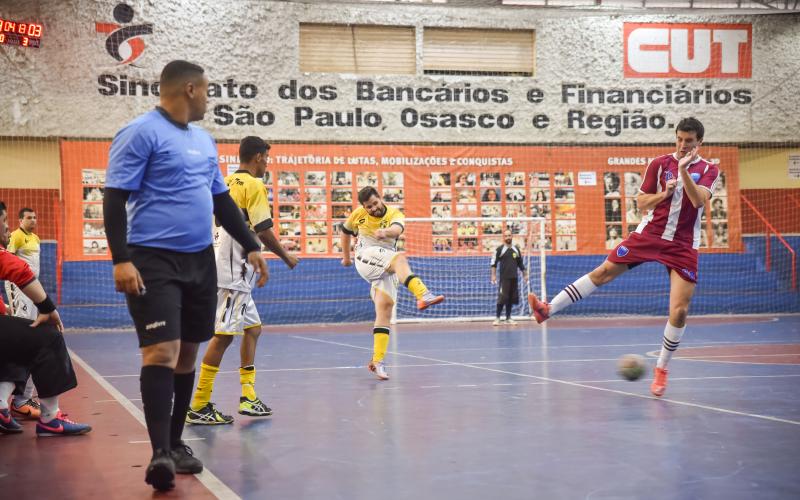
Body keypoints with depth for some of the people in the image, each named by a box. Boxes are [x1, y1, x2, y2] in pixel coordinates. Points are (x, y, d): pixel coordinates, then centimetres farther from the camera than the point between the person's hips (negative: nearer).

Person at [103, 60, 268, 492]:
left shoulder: (204, 141, 17)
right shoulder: (141, 133, -7)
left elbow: (221, 200, 24)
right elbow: (115, 199, -12)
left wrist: (250, 246, 19)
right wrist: (121, 260, -20)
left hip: (200, 261, 8)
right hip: (153, 260, -8)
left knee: (187, 353, 10)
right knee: (162, 350, -16)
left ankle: (175, 443, 21)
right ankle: (160, 453, -18)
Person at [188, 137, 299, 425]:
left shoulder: (225, 183, 16)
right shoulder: (253, 185, -9)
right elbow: (264, 231, -14)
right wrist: (287, 258, 0)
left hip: (227, 270, 9)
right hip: (234, 272, -9)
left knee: (252, 328, 14)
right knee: (224, 335, -8)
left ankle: (248, 398, 15)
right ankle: (199, 406, -7)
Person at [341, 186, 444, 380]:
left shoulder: (394, 214, -4)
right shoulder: (358, 214, 2)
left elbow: (397, 229, -29)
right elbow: (345, 231, 23)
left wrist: (385, 232, -52)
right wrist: (346, 256, 30)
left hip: (386, 269, 2)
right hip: (365, 260, -2)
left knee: (385, 309, -11)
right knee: (399, 258, -32)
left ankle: (377, 361, -9)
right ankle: (423, 294, -59)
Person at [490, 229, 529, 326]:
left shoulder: (516, 249, 12)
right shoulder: (499, 249, -1)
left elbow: (521, 264, 19)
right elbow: (493, 263, -4)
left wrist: (525, 274, 16)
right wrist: (493, 275, -11)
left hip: (514, 278, 4)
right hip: (504, 278, -4)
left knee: (511, 299, 6)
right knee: (502, 298, -10)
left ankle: (508, 318, 14)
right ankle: (497, 318, -3)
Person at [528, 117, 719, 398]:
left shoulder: (708, 170, -1)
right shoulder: (659, 164, 2)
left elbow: (699, 200, -18)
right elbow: (641, 202, 5)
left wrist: (683, 169, -28)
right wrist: (664, 194, -13)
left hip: (683, 246, -1)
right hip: (649, 234, 1)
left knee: (679, 311, -9)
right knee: (603, 272, -8)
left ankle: (662, 367, 10)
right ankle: (548, 309, -5)